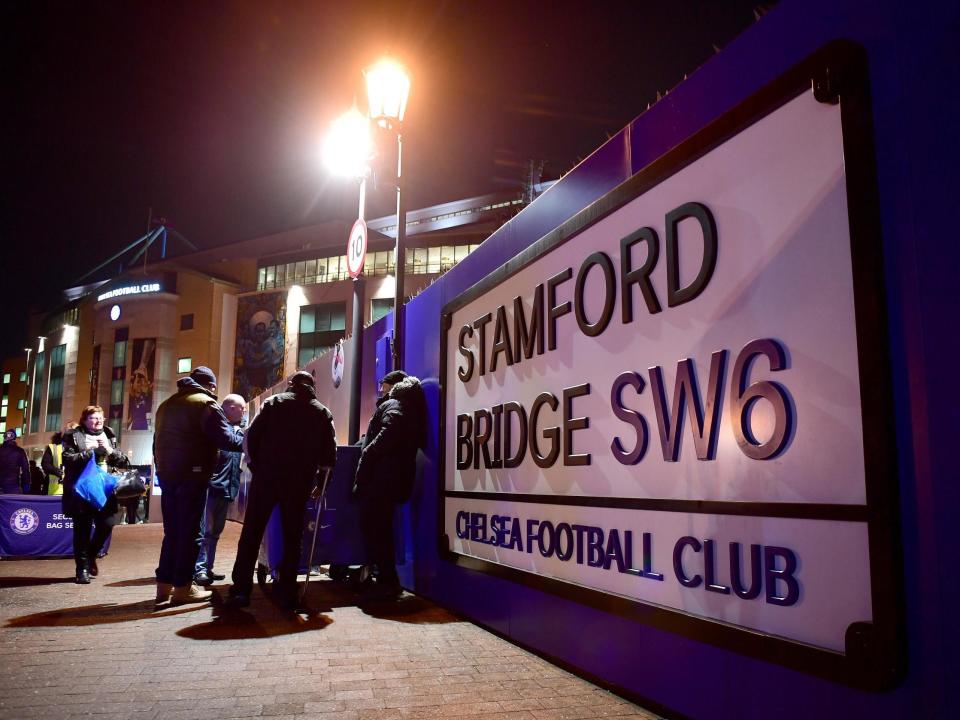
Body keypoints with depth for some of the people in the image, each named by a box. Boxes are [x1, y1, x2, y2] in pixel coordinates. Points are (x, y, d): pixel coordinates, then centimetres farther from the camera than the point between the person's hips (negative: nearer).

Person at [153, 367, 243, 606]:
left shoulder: (167, 404, 20)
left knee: (172, 531, 13)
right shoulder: (206, 403, -7)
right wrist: (243, 438, 4)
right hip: (192, 476, -7)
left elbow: (158, 442, 22)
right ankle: (182, 587, 0)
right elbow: (225, 439, -14)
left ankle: (165, 584, 15)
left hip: (166, 474, 8)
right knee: (189, 532, -2)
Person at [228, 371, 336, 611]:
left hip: (266, 476, -1)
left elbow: (252, 435, -1)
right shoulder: (323, 413, 10)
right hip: (299, 482, 1)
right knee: (292, 537, 9)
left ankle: (241, 590, 4)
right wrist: (320, 483, 15)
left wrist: (256, 466, 8)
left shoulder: (273, 402, 7)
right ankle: (287, 593, 8)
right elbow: (330, 453, 5)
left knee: (251, 534, 6)